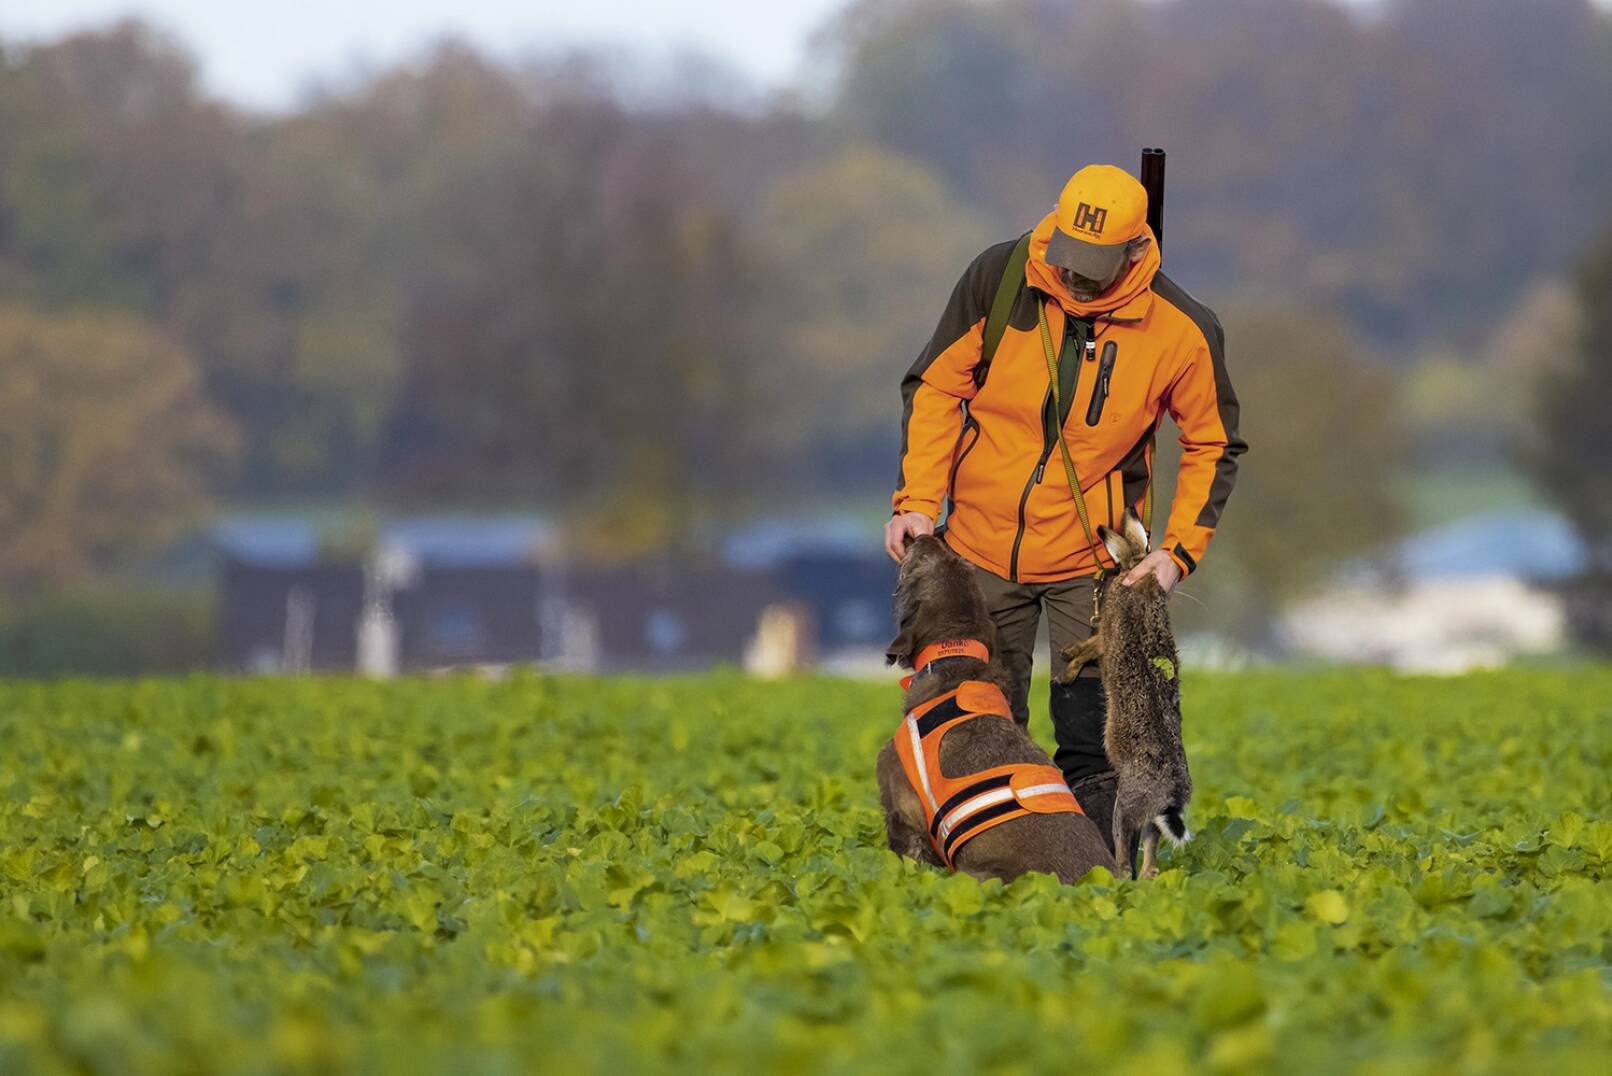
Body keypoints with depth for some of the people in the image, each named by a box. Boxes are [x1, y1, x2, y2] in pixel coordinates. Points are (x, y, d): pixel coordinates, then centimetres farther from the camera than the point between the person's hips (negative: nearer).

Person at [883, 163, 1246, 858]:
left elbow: (1213, 446, 2)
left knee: (1093, 745, -4)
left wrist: (1179, 549, -8)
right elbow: (934, 389, -1)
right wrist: (918, 501, -9)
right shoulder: (998, 279, -12)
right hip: (981, 543, 2)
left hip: (1092, 562, -2)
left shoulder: (1182, 331, -14)